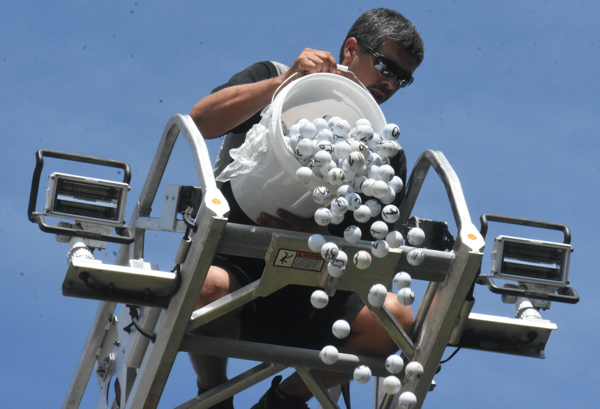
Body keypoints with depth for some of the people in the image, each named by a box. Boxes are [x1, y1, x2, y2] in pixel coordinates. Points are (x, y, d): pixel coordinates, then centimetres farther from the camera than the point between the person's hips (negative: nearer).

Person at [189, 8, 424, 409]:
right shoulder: (274, 79, 6)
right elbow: (201, 120, -13)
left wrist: (321, 235, -22)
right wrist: (286, 81, -18)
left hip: (307, 286, 3)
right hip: (230, 257, -3)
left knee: (394, 318, -23)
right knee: (211, 286, -39)